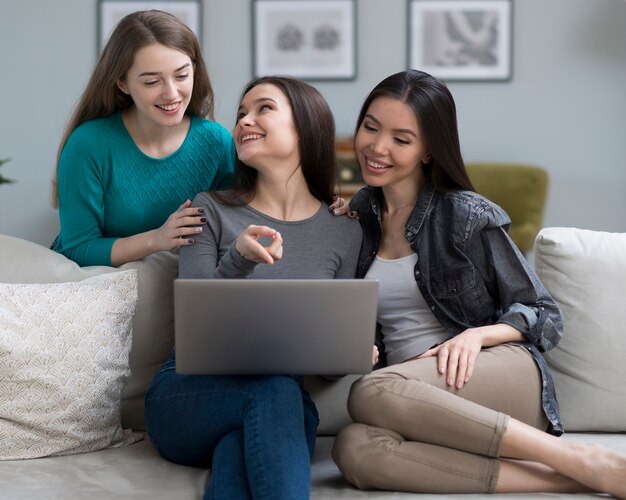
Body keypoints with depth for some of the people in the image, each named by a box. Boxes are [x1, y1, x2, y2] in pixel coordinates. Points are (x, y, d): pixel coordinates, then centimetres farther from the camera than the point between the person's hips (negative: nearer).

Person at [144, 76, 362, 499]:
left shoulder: (344, 231, 10)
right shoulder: (211, 209, 5)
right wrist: (238, 259, -24)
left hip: (280, 397, 1)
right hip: (190, 395, -1)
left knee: (240, 452, -38)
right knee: (274, 387, -37)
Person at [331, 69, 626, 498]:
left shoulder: (465, 214, 2)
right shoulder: (360, 216, 16)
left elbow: (545, 316, 2)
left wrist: (477, 334, -16)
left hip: (502, 372, -3)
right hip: (420, 404, 4)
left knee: (371, 394, -36)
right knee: (355, 450, -34)